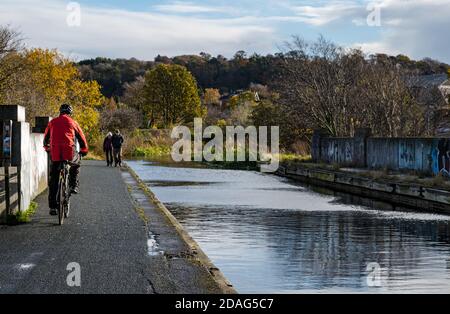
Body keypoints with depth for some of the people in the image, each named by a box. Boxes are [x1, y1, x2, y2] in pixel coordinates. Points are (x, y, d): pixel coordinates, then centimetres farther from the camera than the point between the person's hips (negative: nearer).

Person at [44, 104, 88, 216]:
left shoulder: (52, 122, 17)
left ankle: (52, 206, 6)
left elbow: (46, 138, 28)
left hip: (55, 153, 1)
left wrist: (47, 148, 46)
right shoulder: (72, 122, 12)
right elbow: (81, 138, 18)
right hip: (70, 152, -1)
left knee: (53, 180, 8)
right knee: (76, 164, 34)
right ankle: (73, 186, 18)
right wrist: (84, 150, 34)